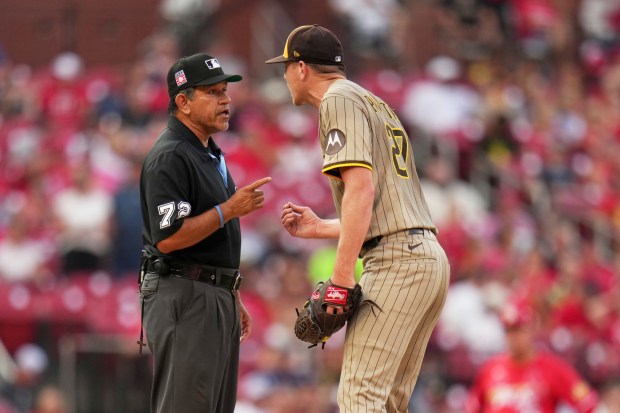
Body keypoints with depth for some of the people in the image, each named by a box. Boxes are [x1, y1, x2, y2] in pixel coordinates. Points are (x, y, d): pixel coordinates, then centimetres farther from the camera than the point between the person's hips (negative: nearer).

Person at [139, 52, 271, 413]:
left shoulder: (212, 154, 19)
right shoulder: (169, 157, -13)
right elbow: (167, 238, -22)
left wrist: (234, 299, 23)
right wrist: (230, 209, -21)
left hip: (217, 295, 10)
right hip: (183, 298, -10)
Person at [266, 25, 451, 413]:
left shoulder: (339, 99, -2)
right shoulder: (377, 104, 27)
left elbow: (361, 187, -16)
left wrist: (341, 277, -21)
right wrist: (319, 228, 34)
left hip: (395, 259, -10)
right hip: (430, 254, 10)